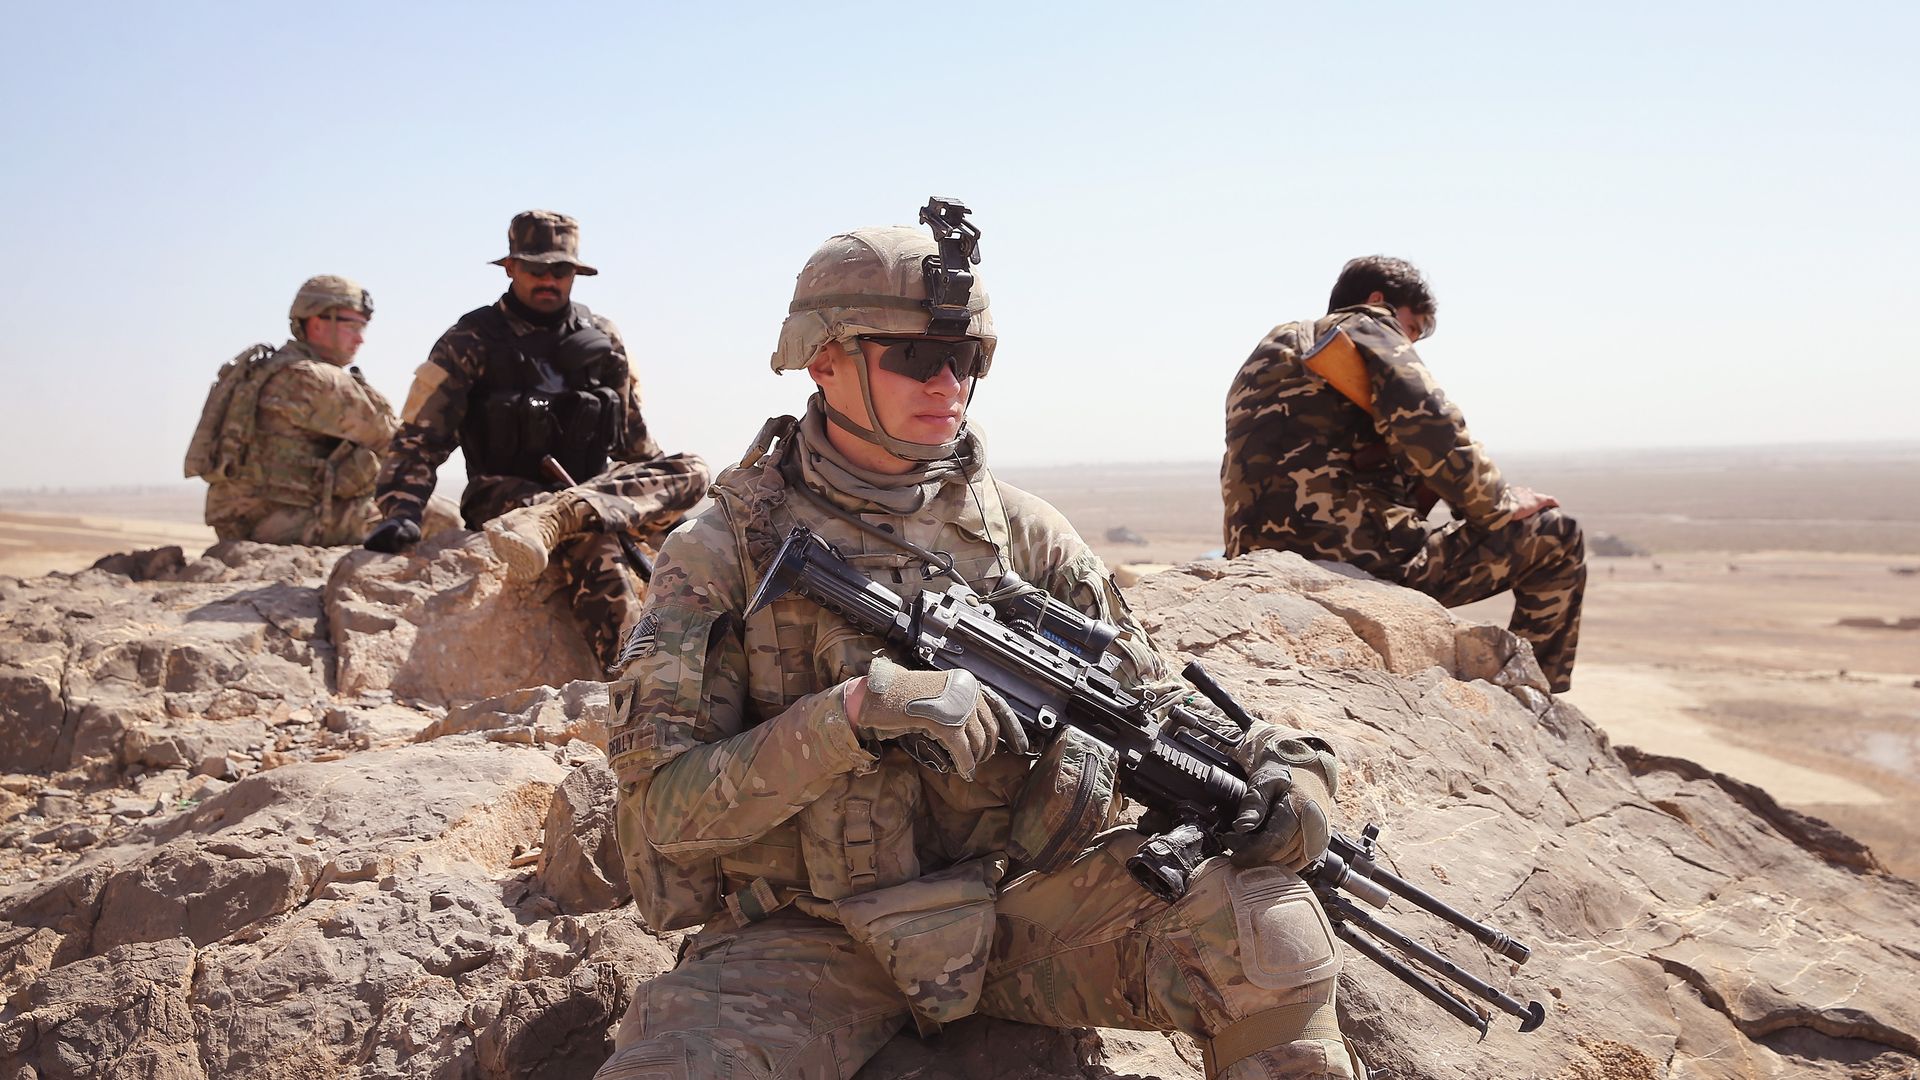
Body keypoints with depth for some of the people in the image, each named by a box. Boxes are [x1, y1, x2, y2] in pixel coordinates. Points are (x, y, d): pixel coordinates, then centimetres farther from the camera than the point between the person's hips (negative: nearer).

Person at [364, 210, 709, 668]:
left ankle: (551, 519, -44)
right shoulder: (471, 341, 1)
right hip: (504, 493, -4)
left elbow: (633, 436, 21)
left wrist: (663, 512, 18)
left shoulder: (603, 338, 14)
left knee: (691, 471, -25)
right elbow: (421, 434, -4)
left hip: (596, 486, 5)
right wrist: (401, 511, -21)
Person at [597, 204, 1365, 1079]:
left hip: (1015, 901, 3)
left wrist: (1270, 764, -11)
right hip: (806, 938, -2)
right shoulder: (723, 551, -6)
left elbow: (1149, 702, 10)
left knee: (1265, 925, -17)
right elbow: (666, 806, -12)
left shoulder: (1019, 530, 5)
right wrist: (854, 715, -26)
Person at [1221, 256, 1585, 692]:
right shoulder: (1365, 327, 5)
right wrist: (1499, 505, 0)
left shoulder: (1270, 350, 29)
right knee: (1556, 538, 5)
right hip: (1360, 555, -9)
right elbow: (1429, 427, -14)